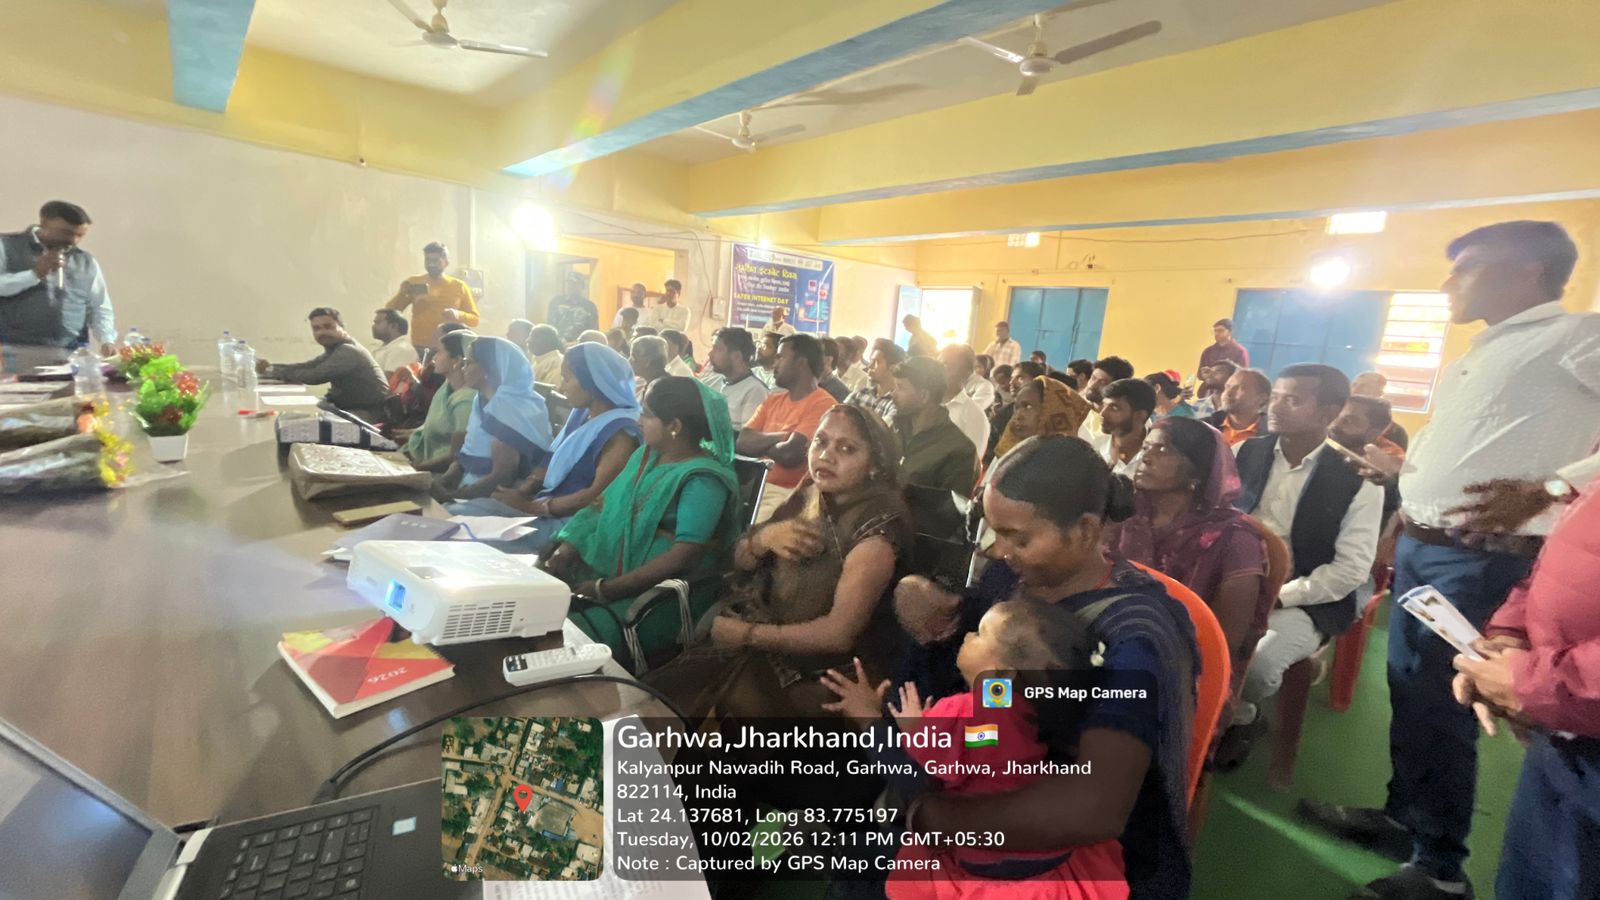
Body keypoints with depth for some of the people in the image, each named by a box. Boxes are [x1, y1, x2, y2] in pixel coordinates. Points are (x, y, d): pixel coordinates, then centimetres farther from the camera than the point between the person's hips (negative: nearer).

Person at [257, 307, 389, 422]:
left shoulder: (348, 351, -18)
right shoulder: (335, 349, 14)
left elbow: (315, 376, -22)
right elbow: (306, 366, 8)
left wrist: (272, 372, -9)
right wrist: (271, 368, -5)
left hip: (372, 412, -9)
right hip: (353, 407, 9)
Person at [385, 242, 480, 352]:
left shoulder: (459, 286, 8)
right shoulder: (413, 283, 8)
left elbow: (474, 319, 9)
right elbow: (390, 312, 8)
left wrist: (458, 315, -12)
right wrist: (401, 293, -11)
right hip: (420, 348, 0)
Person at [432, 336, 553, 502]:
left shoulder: (511, 408, -18)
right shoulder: (482, 401, 10)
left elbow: (502, 477, -21)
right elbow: (467, 453, 14)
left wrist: (453, 496, -16)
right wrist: (446, 478, -3)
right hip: (470, 487, 8)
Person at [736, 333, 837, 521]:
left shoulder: (823, 404, -9)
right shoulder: (773, 400, 15)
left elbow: (788, 454, -19)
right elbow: (742, 442, 3)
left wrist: (761, 444, 2)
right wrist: (781, 437, -11)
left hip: (787, 493, -6)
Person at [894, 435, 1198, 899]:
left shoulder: (1132, 639, -24)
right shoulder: (1011, 574, -8)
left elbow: (1095, 808, -37)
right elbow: (948, 686, 4)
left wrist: (933, 817, -29)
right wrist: (930, 624, -16)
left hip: (1095, 856, -4)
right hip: (994, 789, 5)